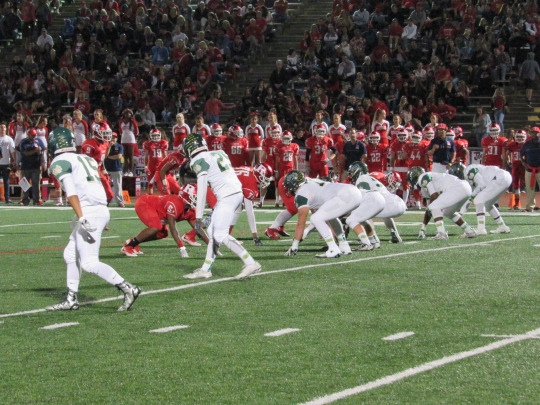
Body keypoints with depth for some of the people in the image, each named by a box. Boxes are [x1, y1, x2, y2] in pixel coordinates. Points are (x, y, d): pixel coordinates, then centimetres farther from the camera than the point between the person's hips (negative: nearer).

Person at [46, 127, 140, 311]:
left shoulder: (60, 162, -2)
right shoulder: (85, 159, 21)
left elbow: (71, 192, -15)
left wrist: (81, 218, -22)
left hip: (89, 213, -9)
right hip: (101, 211, 9)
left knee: (89, 263, -9)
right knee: (71, 255, 19)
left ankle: (128, 289, -14)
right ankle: (71, 299, 22)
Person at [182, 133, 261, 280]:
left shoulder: (198, 161, -5)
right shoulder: (218, 154, 19)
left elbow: (201, 190, -8)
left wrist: (198, 216, -5)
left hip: (227, 196, -9)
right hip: (237, 193, 9)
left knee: (220, 235, -10)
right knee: (212, 231, 14)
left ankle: (250, 263, -16)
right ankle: (205, 269, 18)